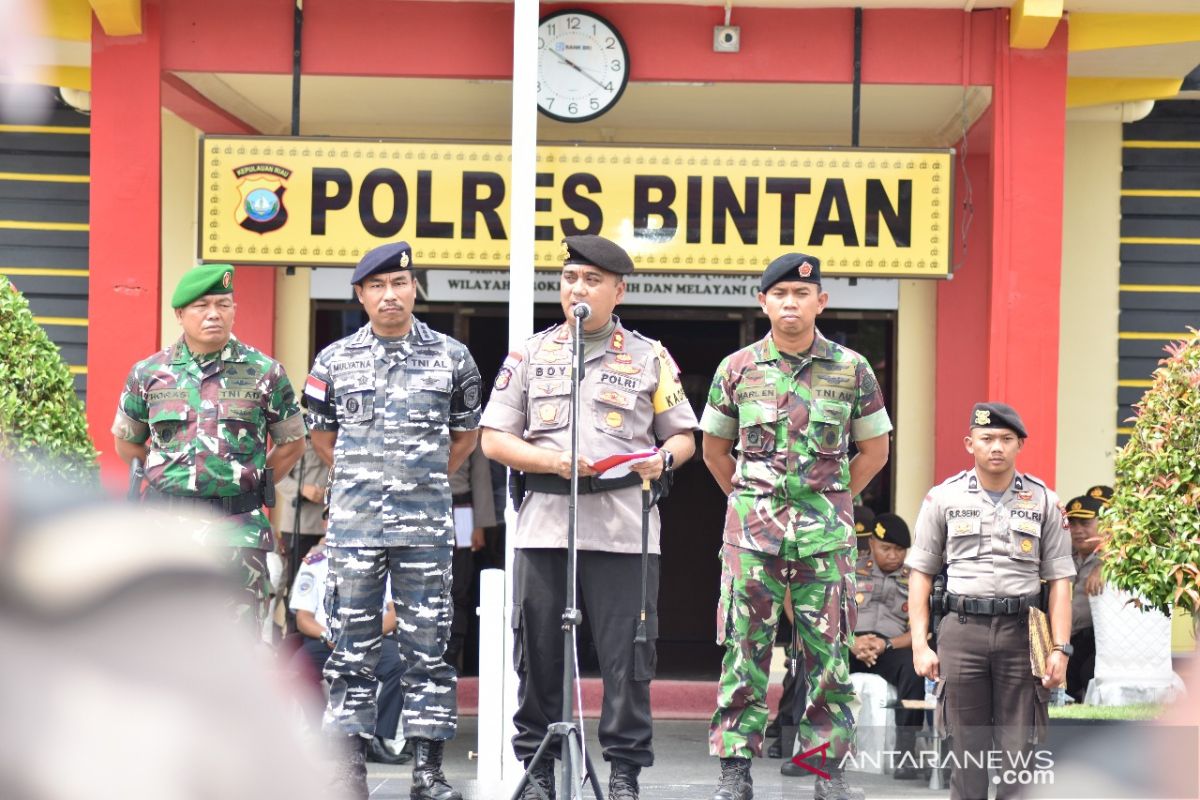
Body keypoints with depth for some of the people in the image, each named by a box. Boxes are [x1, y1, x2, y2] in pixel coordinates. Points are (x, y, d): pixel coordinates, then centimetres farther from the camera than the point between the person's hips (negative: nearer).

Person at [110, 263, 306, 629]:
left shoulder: (264, 372, 2)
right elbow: (126, 443, 19)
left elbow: (292, 443, 13)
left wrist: (253, 485, 7)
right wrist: (167, 478, 13)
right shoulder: (148, 374, 6)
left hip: (238, 530, -2)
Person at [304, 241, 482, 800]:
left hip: (427, 527, 0)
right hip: (354, 524, 0)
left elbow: (466, 434, 18)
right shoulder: (335, 360, 6)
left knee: (427, 644, 1)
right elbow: (320, 435, 19)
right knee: (353, 645, 3)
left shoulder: (452, 358, 6)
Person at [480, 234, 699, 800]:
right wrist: (554, 462, -7)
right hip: (544, 523, 1)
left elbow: (683, 437, 14)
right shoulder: (530, 354, 13)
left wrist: (661, 460, -9)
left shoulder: (650, 358, 12)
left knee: (627, 652, -3)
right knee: (538, 651, 3)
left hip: (624, 527, -1)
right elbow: (494, 439, 9)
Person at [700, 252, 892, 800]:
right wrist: (751, 502, 10)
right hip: (751, 528, 0)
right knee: (745, 648, -1)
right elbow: (715, 450, 16)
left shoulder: (851, 369, 3)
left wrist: (830, 502, 9)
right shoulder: (738, 369, 5)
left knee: (827, 652, 1)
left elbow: (874, 450, 13)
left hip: (825, 530, 0)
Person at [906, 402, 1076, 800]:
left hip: (1021, 632, 0)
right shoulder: (944, 498, 7)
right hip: (962, 629, 0)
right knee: (966, 748, 3)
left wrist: (1060, 648, -2)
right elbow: (920, 573, 8)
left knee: (1019, 748, 0)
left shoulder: (1044, 501, 7)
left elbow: (1059, 579, 6)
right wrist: (919, 644, 0)